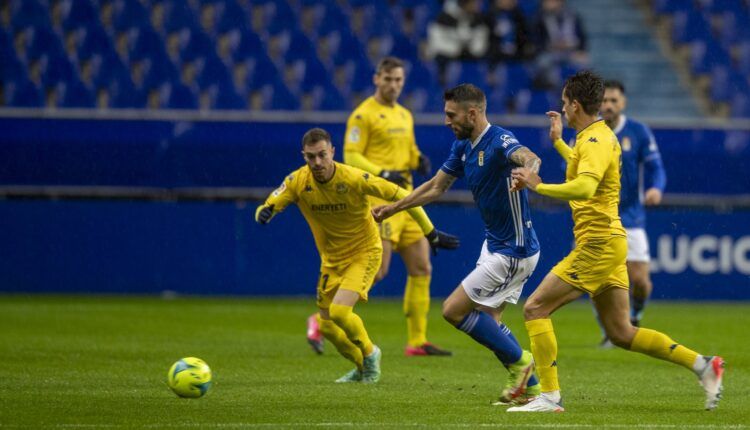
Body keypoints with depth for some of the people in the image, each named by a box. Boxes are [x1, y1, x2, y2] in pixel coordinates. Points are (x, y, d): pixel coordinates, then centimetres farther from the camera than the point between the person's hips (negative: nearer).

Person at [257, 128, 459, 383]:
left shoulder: (354, 179, -26)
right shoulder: (297, 182, -15)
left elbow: (401, 196, -18)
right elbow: (267, 207, -13)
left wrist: (432, 235, -13)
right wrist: (264, 213, -40)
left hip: (364, 253, -5)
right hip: (332, 259, 5)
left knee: (339, 311, -24)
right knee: (327, 327, 8)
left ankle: (369, 353, 6)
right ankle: (363, 367, 36)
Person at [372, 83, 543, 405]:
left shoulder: (499, 141, -22)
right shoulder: (463, 146, 6)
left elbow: (528, 157, -45)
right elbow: (436, 187, 20)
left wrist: (528, 172, -68)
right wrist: (393, 208, 22)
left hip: (513, 252, -9)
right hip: (495, 245, 9)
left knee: (454, 310, -6)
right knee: (487, 320, 14)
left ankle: (519, 361, 4)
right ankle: (531, 386, 19)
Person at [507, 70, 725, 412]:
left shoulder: (595, 142, -16)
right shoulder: (598, 137, 16)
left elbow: (584, 188, -35)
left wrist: (539, 186, -34)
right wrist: (558, 142, 43)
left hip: (598, 243, -10)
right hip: (609, 243, 10)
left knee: (535, 308, -8)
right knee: (621, 333, 11)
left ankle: (549, 396, -11)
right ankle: (702, 365, 9)